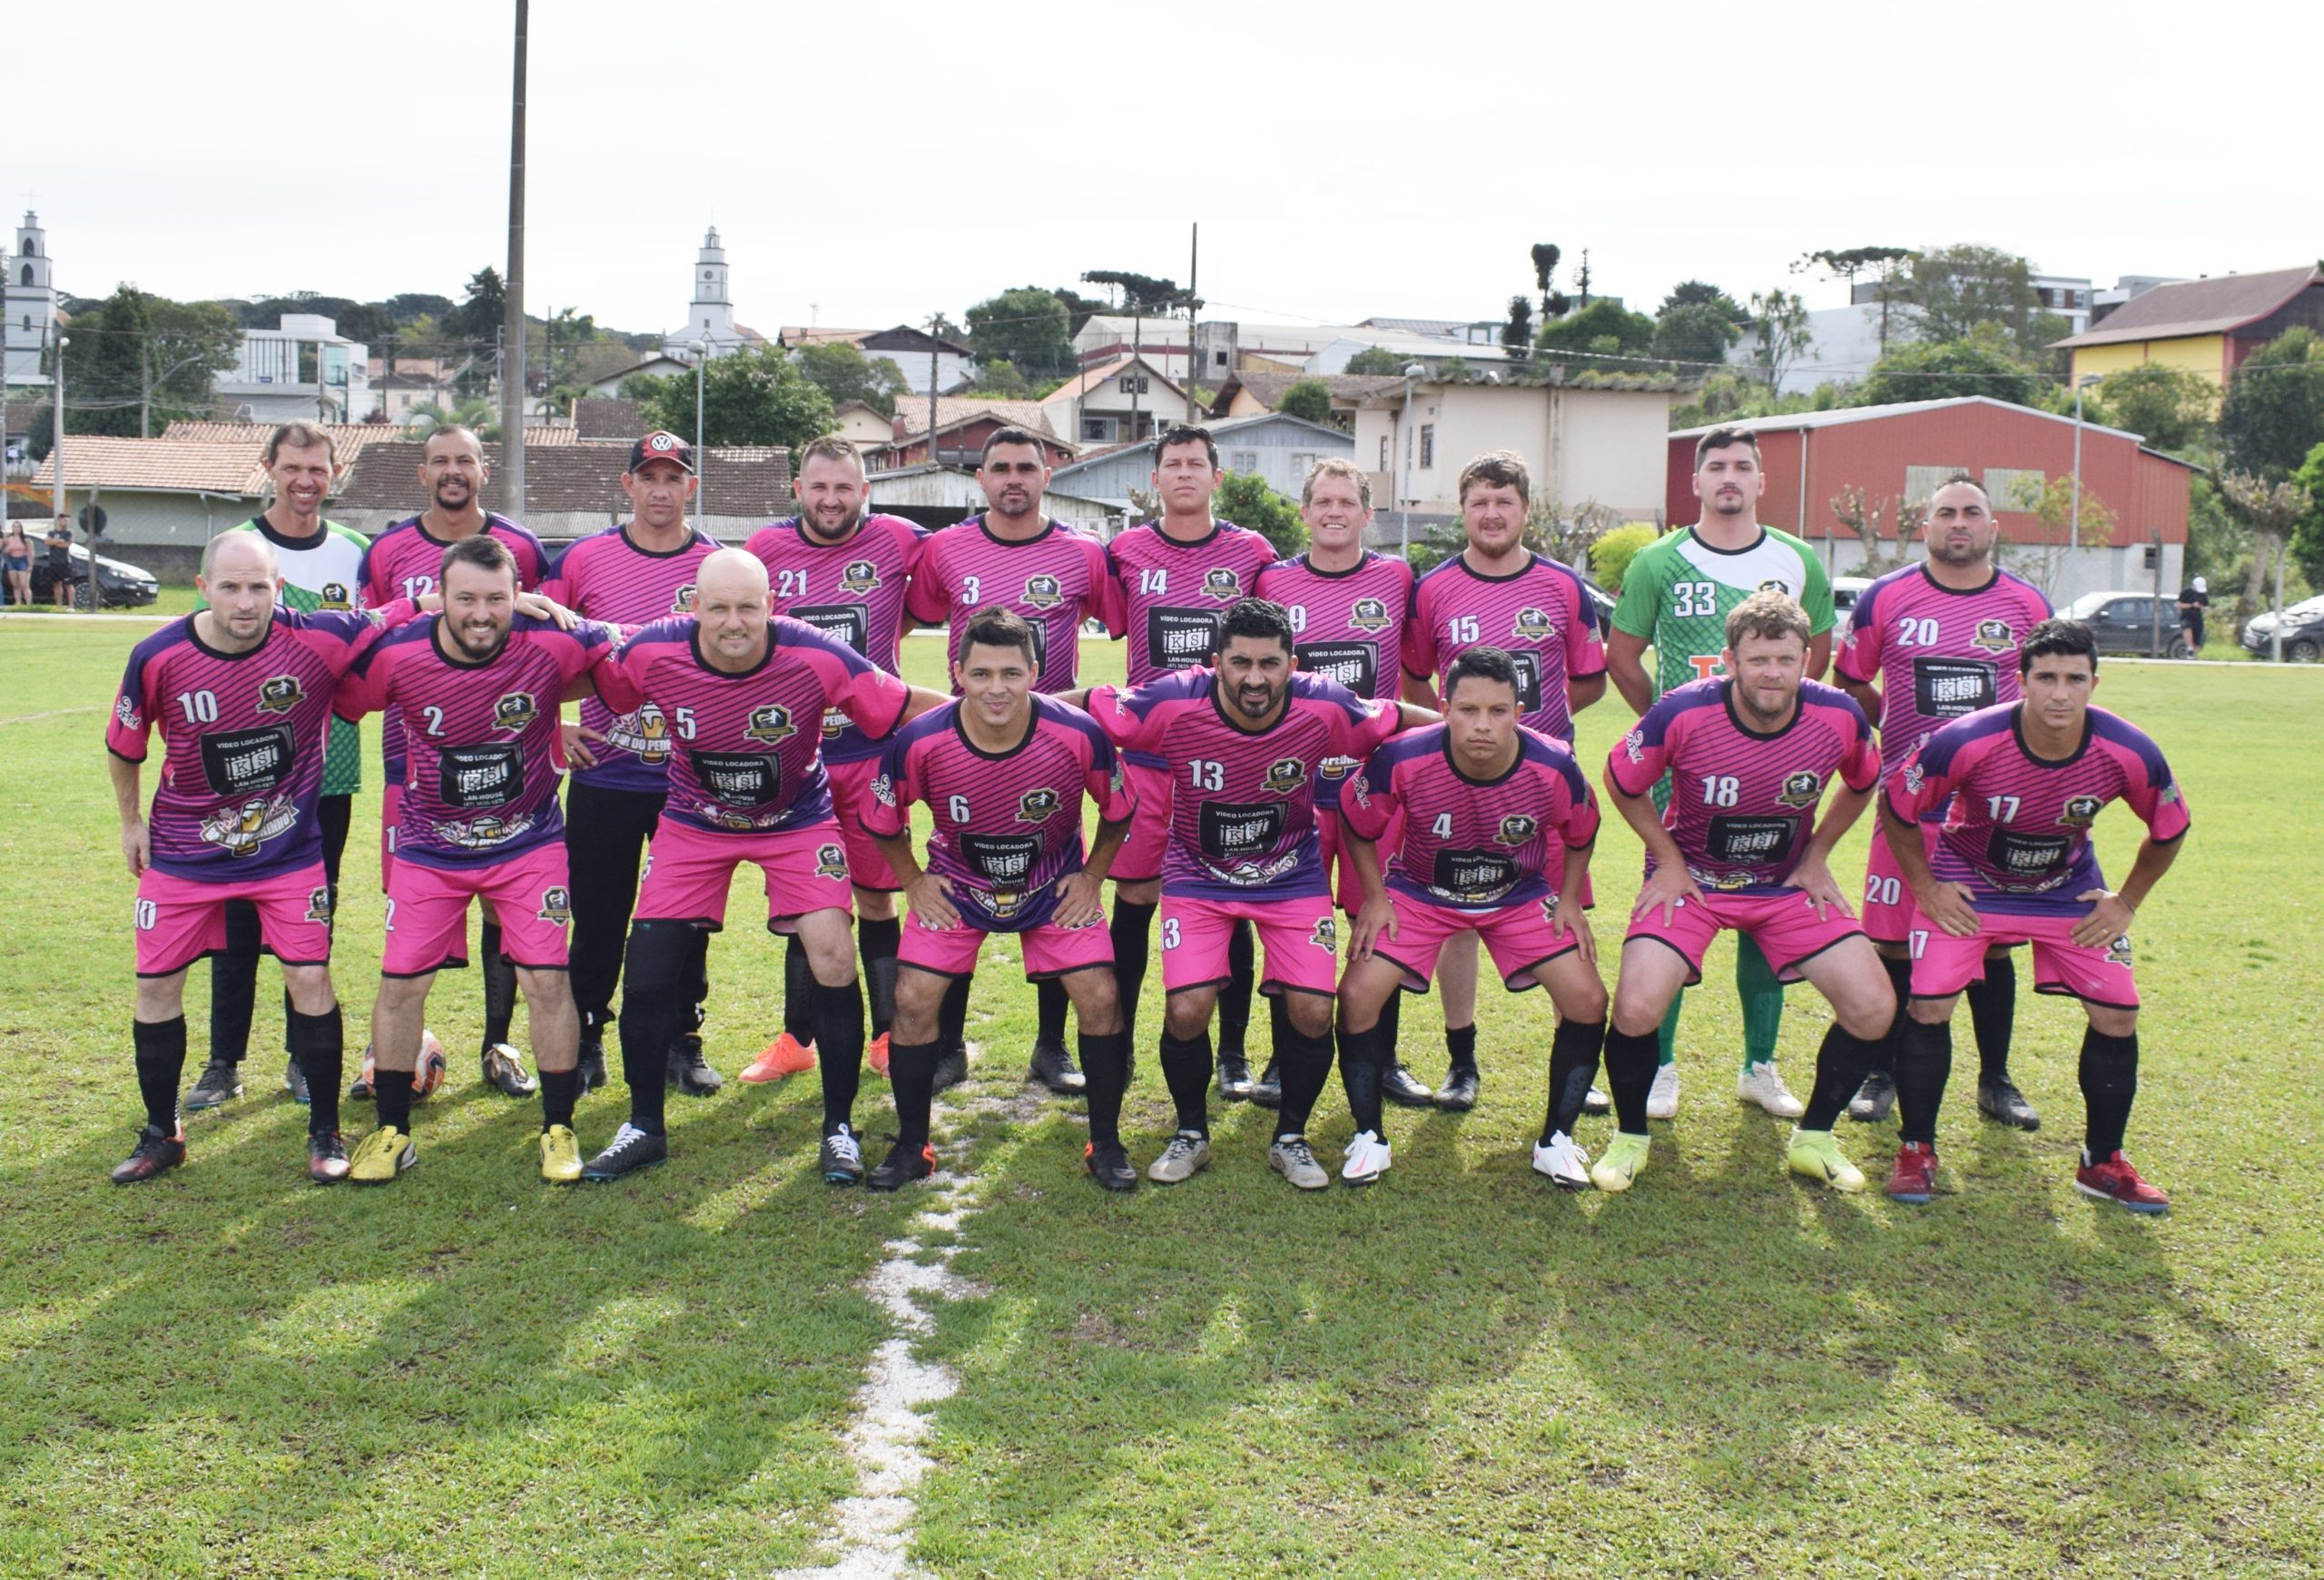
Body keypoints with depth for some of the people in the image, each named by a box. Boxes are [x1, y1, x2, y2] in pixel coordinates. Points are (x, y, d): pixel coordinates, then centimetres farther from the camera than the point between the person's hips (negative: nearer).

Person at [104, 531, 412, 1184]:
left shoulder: (321, 638, -19)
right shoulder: (158, 657, -15)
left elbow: (411, 614, -8)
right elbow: (123, 747, 3)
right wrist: (131, 822, 13)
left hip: (289, 850, -1)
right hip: (183, 852, 1)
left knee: (310, 979, -3)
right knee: (157, 985, 6)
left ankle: (325, 1132, 15)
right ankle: (160, 1135, 25)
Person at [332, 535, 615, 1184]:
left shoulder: (552, 645, -20)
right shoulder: (395, 654, -18)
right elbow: (334, 702, 0)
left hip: (528, 843, -1)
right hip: (429, 847, 1)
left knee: (546, 980, -4)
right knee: (401, 982, 2)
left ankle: (558, 1129, 13)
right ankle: (392, 1132, 20)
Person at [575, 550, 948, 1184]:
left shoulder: (818, 657, -28)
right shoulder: (651, 652, -23)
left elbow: (907, 706, -19)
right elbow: (593, 687, 0)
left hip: (798, 819, -1)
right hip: (695, 822, 2)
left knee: (833, 961, -14)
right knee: (648, 974, -1)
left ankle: (839, 1127, 7)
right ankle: (644, 1128, 22)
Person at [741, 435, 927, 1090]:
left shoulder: (897, 540, -4)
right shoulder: (766, 547, 2)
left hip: (874, 753, -1)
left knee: (875, 900, 6)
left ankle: (890, 1037, 18)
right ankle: (797, 1040, 19)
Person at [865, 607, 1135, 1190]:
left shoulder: (1079, 735, -27)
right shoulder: (918, 742, -26)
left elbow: (1118, 812, -5)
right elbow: (884, 823, -4)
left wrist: (1091, 878, -5)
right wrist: (914, 882, -5)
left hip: (1056, 885, 0)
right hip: (956, 884, 0)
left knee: (1100, 998, -10)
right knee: (913, 1000, -9)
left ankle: (1106, 1144, 10)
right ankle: (911, 1148, 10)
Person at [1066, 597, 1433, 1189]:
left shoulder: (1323, 707, -20)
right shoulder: (1174, 703, -25)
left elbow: (1391, 719, -2)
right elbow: (1090, 706, -12)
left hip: (1293, 878, 1)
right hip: (1197, 877, -1)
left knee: (1313, 1010, -9)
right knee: (1186, 1009, -14)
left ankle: (1291, 1138, 18)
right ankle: (1191, 1135, 15)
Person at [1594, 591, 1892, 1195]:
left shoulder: (1839, 716, -18)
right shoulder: (1683, 714, -25)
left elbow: (1862, 784, 7)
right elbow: (1621, 783, -6)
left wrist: (1817, 856, 2)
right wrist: (1668, 860, -7)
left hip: (1789, 884, 3)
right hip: (1692, 877, -3)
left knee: (1874, 1008, -9)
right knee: (1636, 1009, -22)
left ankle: (1813, 1139, 15)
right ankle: (1630, 1139, 6)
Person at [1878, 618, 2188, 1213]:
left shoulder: (2130, 754, -25)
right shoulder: (1966, 743, -32)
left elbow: (2170, 829, -3)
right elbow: (1895, 806, -14)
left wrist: (2126, 902, -3)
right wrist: (1925, 889, -11)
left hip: (2070, 888, 2)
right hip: (1968, 881, -2)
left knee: (2117, 1014, -4)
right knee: (1929, 1006, -14)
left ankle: (2103, 1163, 16)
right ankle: (1917, 1153, 6)